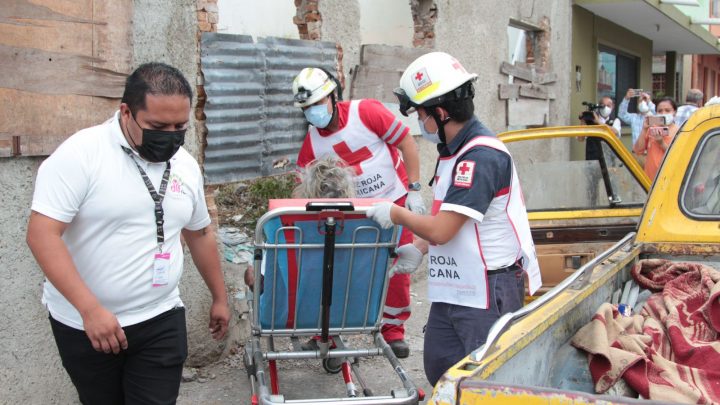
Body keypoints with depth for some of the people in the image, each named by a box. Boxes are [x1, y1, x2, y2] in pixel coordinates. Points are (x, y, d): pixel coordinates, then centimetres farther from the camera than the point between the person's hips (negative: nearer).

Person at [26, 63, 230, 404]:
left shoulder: (185, 164, 2)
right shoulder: (80, 154, -16)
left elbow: (200, 233, 16)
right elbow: (41, 234, -22)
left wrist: (219, 297, 21)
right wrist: (90, 309, -27)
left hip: (160, 322, 3)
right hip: (82, 323, -3)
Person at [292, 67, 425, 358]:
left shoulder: (365, 112, -18)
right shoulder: (312, 141, -6)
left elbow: (406, 143, -13)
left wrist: (414, 190, -13)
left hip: (395, 201, -3)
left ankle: (393, 328, 20)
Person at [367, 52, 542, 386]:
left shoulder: (482, 157, -22)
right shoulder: (454, 151, 9)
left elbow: (440, 231, -25)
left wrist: (396, 214, -10)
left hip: (487, 295, -10)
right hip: (450, 290, 10)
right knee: (438, 371, 16)